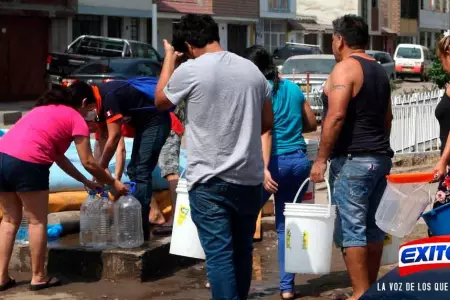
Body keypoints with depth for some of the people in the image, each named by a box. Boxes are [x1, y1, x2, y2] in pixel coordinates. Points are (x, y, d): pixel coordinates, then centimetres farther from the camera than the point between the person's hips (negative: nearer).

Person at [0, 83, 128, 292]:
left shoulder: (46, 110, 31)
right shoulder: (77, 120, 9)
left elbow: (58, 156, 32)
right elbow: (88, 162, 7)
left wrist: (86, 182, 34)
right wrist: (113, 183, 20)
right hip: (27, 163, -7)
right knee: (37, 221, 9)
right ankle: (38, 277, 16)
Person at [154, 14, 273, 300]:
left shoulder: (190, 70, -10)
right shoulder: (252, 69, 4)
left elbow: (160, 101, 9)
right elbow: (267, 121, 14)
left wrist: (169, 57, 19)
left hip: (210, 180, -5)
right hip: (250, 178, 5)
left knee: (219, 253, -3)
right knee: (242, 250, 17)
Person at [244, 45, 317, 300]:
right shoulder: (293, 87, 11)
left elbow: (265, 131, -17)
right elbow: (312, 124, 18)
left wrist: (265, 168, -22)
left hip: (276, 162, -6)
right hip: (299, 161, 6)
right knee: (287, 225, 10)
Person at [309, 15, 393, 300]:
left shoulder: (345, 68, -12)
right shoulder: (379, 70, 16)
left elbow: (336, 116, -21)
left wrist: (321, 159, -17)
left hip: (352, 160, -9)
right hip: (380, 158, 9)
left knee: (350, 229, -7)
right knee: (372, 226, 13)